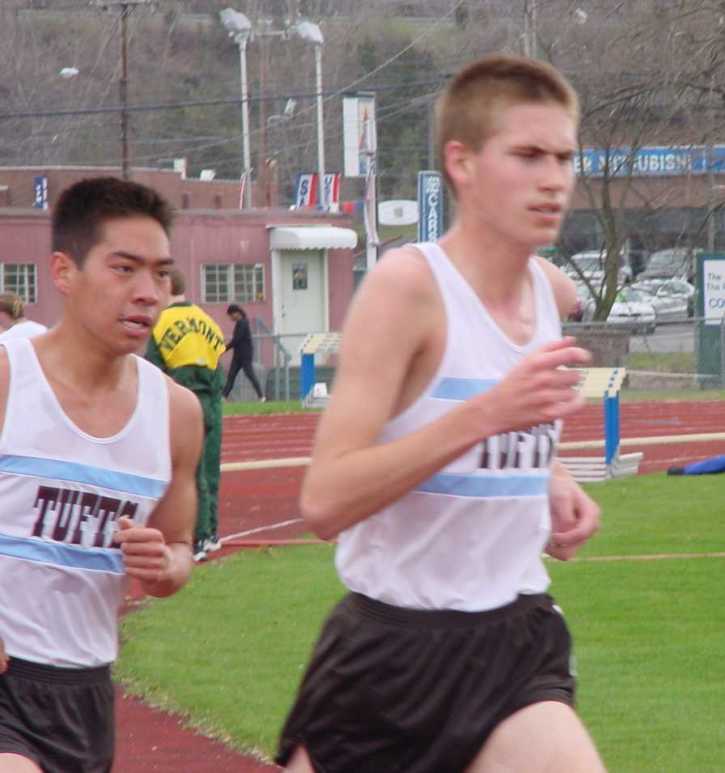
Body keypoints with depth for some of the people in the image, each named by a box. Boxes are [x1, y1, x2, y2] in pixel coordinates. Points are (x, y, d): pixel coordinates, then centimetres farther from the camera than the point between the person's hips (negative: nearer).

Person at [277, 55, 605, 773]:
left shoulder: (552, 293, 6)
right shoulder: (407, 286, -15)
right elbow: (324, 501, -24)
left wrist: (549, 479, 9)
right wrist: (486, 414, -31)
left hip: (514, 642, 5)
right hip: (392, 649, -5)